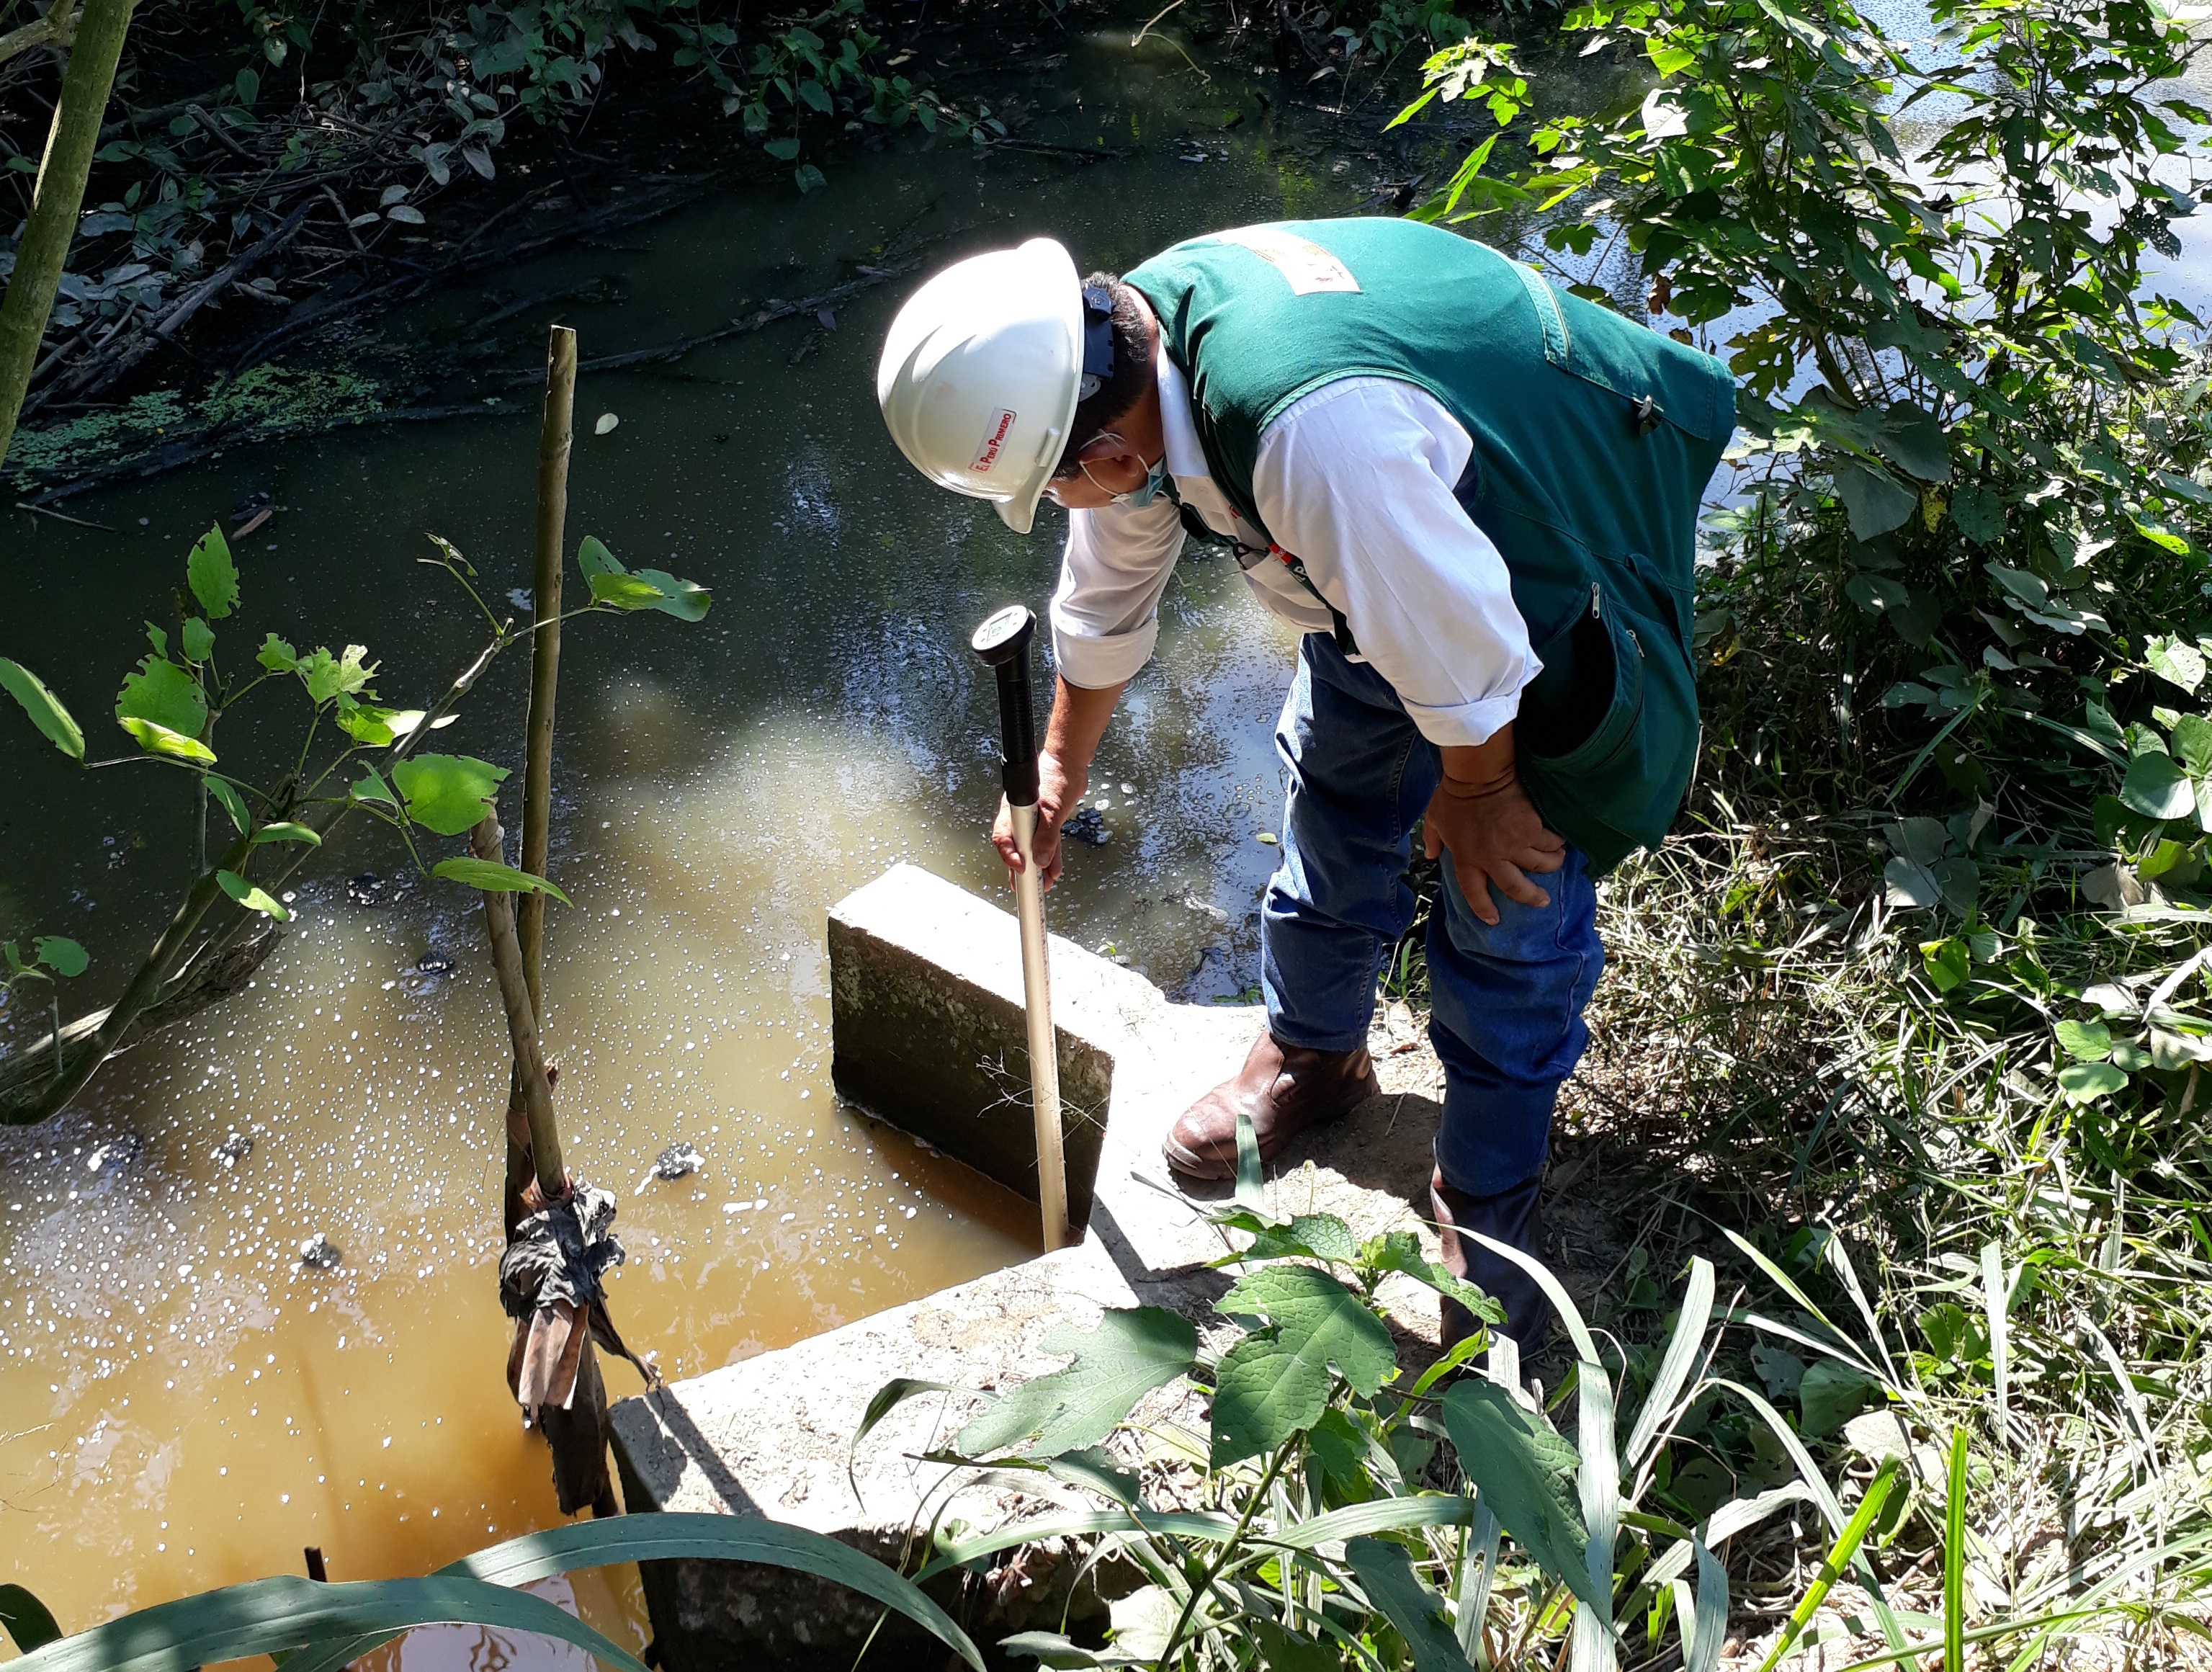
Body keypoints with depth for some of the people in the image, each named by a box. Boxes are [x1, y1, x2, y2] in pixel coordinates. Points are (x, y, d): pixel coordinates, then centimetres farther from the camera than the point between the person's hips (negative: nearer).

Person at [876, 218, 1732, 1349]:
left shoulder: (1312, 428, -46)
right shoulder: (1130, 344, -14)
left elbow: (1463, 638, -32)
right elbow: (1105, 600, 4)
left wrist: (1476, 793, -13)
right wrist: (1060, 767, 17)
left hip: (1555, 566, -8)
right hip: (1389, 552, 8)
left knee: (1507, 907, -3)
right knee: (1335, 796, 18)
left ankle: (1488, 1204, 18)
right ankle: (1312, 1056, 42)